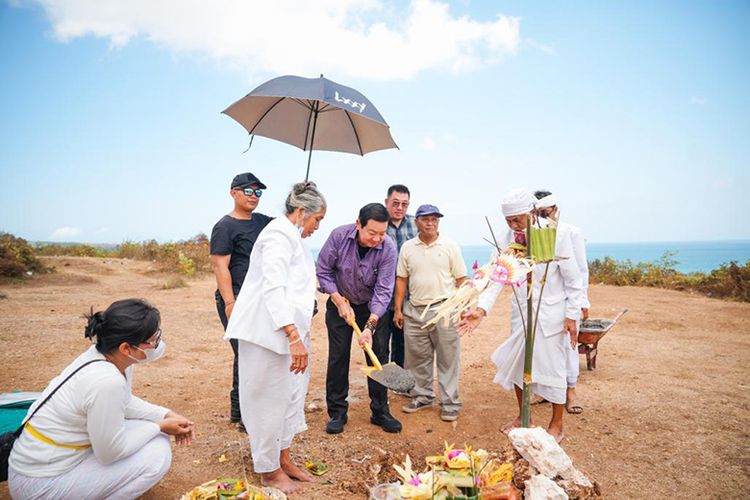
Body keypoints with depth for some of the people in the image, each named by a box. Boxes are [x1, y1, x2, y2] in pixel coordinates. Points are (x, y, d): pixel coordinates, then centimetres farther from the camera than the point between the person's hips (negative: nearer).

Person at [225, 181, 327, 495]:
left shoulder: (292, 237, 18)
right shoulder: (279, 234, -14)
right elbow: (272, 289, -25)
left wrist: (298, 333, 30)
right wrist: (294, 335, -31)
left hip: (288, 331, 10)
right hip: (269, 332, -10)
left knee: (289, 396, 16)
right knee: (269, 400, 2)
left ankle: (283, 459, 31)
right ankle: (269, 471, 18)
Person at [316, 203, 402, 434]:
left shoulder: (388, 248, -23)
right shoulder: (339, 236, -22)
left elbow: (383, 290, -22)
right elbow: (323, 271, -11)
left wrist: (370, 326, -30)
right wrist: (340, 302, -15)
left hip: (372, 307, 1)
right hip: (340, 303, 0)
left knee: (379, 356, 1)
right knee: (338, 357, 0)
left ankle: (380, 411, 16)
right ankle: (337, 412, 14)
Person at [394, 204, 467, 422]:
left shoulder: (450, 246, 0)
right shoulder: (407, 247, 7)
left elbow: (461, 280, 0)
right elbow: (401, 280, 10)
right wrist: (398, 309, 6)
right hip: (414, 311, 3)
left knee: (448, 360, 2)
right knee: (417, 358, 12)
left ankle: (450, 404, 14)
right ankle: (422, 396, 29)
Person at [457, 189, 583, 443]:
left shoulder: (557, 235, -17)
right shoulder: (506, 238, -8)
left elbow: (573, 279, -10)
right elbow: (496, 275, -13)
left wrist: (572, 316, -11)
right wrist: (481, 308, -26)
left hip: (552, 312, -4)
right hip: (521, 311, 4)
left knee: (552, 367, 5)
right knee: (517, 364, 14)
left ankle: (557, 425, 26)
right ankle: (523, 416, 36)